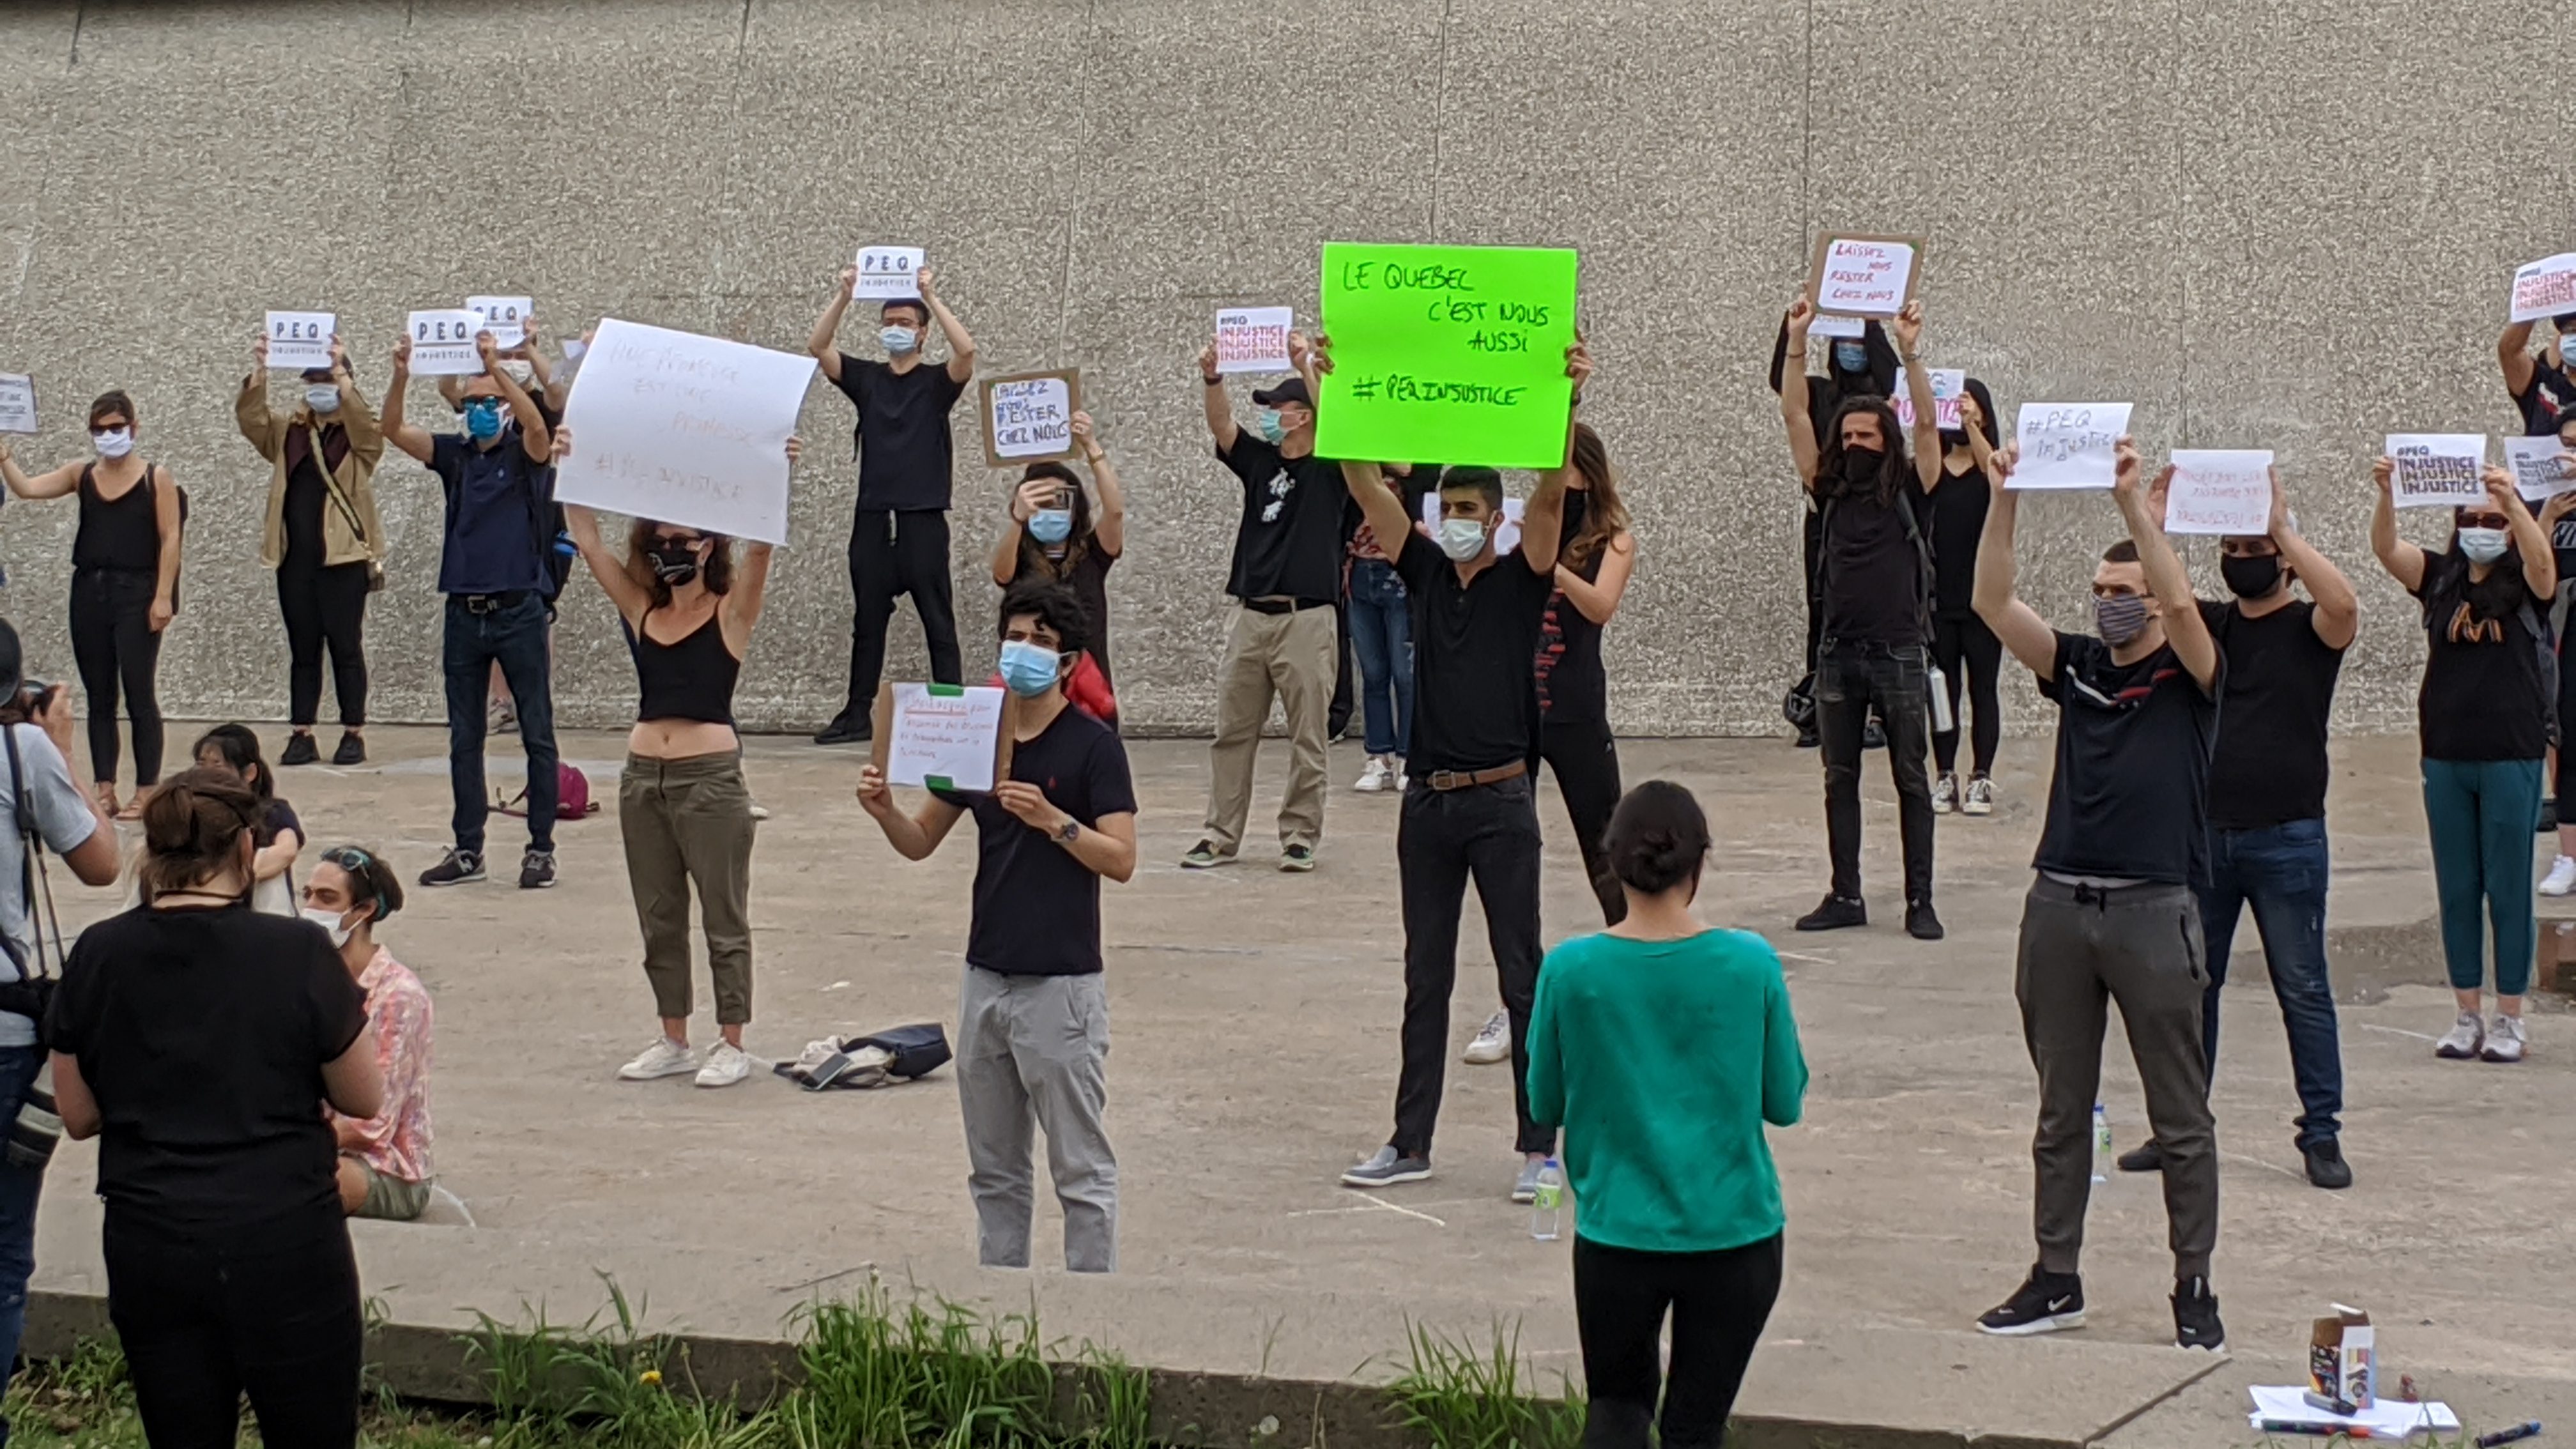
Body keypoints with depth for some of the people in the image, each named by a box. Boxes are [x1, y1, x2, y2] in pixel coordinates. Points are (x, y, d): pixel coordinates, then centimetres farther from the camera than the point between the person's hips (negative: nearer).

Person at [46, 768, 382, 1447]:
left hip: (149, 1251, 3)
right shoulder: (299, 954, -10)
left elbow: (78, 1116, 6)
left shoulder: (98, 957, -2)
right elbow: (363, 1099, 0)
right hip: (284, 1241, -3)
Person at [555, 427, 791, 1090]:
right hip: (644, 777, 5)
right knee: (658, 920, 12)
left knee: (724, 919, 2)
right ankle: (673, 1041, 22)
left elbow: (759, 545, -16)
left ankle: (732, 1045, 10)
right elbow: (587, 539, 5)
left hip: (711, 778, -5)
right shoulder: (640, 611, 9)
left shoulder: (731, 613, -2)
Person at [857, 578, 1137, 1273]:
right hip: (986, 975, 7)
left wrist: (1051, 818, -26)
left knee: (1081, 1171, -1)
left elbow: (1121, 860, -13)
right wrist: (884, 810, -6)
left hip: (1060, 983, -7)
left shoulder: (1092, 745, -7)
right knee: (995, 1170, 13)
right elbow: (920, 842, 14)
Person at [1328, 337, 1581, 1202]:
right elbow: (1365, 482, 3)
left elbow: (1551, 490, -15)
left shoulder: (1523, 577, 0)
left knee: (1522, 977, 0)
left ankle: (1538, 1145, 5)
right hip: (1427, 801, 5)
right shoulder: (1426, 572, 9)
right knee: (1425, 980, 11)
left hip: (1501, 802, -4)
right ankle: (1410, 1142, 17)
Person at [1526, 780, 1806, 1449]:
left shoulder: (1570, 971, -9)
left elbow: (1545, 1106, 3)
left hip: (1617, 1235, 0)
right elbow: (1784, 1103, 1)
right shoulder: (1751, 965, -10)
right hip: (1734, 1235, 0)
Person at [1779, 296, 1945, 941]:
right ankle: (1846, 896, 14)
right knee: (1839, 782, 7)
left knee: (1911, 781, 2)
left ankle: (1919, 901, 4)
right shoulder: (1830, 490, 8)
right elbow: (1794, 417, 3)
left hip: (1899, 653, -3)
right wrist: (1797, 343, -5)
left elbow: (1926, 423, -11)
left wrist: (1909, 351, -19)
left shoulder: (1909, 489, 1)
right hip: (1839, 653, 3)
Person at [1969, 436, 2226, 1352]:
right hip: (2060, 904, 5)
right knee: (2061, 1112, 11)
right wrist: (2004, 501, -11)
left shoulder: (2190, 676, 0)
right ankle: (2056, 1282, 19)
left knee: (2180, 1118, 3)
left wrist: (2133, 503, -25)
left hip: (2153, 910, -5)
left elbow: (2180, 603, -20)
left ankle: (2194, 1289, 9)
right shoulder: (2076, 666, 11)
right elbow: (1993, 603, 0)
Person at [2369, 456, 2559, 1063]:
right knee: (2456, 890, 7)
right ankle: (2468, 1017, 14)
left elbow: (2541, 558, -24)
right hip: (2445, 757, 3)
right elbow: (2386, 548, -9)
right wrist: (2386, 495, -27)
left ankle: (2510, 1019, 8)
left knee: (2508, 888, 1)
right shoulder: (2440, 579, 6)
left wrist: (2512, 501, -39)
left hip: (2511, 757, -3)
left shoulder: (2524, 585, -1)